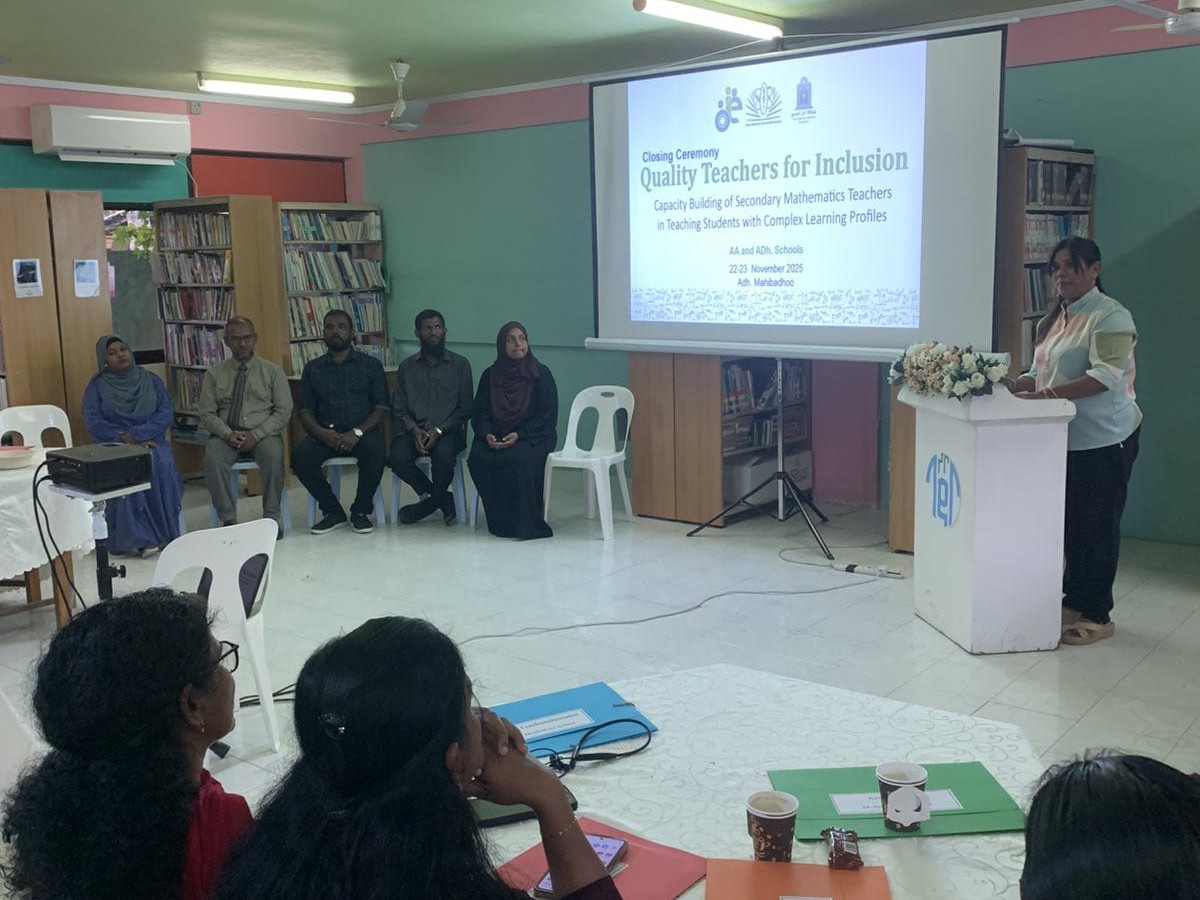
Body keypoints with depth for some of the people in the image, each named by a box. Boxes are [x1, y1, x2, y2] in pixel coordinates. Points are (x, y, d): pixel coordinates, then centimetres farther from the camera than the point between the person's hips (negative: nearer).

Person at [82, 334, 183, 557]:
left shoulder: (150, 380, 13)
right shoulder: (97, 385, 9)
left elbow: (167, 412, 2)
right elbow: (93, 421, -1)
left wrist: (138, 434, -13)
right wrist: (124, 438, -15)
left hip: (151, 442, 1)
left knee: (160, 465, -32)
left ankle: (163, 533, -24)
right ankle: (136, 538, -30)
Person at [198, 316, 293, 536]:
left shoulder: (272, 371, 8)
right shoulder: (214, 374, 11)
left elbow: (284, 411, 2)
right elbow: (207, 413, 7)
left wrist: (256, 435, -12)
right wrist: (228, 434, -14)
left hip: (263, 434, -1)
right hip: (226, 435, 1)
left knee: (273, 454, -35)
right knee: (212, 457, -32)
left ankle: (272, 516, -24)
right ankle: (228, 519, -23)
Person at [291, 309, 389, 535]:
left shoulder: (371, 365, 10)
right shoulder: (313, 368, 15)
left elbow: (381, 408, 1)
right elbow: (305, 412, 8)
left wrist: (357, 433, -16)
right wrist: (323, 433, -14)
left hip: (362, 432, -2)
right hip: (325, 433, 2)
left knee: (375, 450, -35)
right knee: (300, 455, -28)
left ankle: (361, 510, -12)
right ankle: (332, 511, -9)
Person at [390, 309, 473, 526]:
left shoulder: (460, 364, 6)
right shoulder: (407, 367, 13)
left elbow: (465, 408, 2)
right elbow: (399, 409, 9)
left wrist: (438, 431, -12)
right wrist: (415, 430, -11)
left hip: (447, 430, -2)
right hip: (413, 429, 2)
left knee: (443, 455, -35)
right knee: (398, 457, -29)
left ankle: (431, 501, -5)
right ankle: (443, 500, -8)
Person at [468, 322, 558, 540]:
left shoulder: (540, 374, -1)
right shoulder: (490, 375, 10)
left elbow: (547, 416, -6)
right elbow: (479, 412, 9)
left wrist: (518, 435, -18)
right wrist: (487, 435, -13)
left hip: (533, 436, -3)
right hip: (496, 435, 3)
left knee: (516, 458, -34)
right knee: (478, 458, -27)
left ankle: (526, 524, -21)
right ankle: (498, 521, -16)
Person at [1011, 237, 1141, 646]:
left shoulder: (1111, 316, -12)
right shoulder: (1055, 318, 13)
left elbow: (1106, 375, -23)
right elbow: (1041, 372, 17)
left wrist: (1048, 394, -31)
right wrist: (1012, 386, -2)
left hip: (1104, 441, -8)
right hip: (1064, 439, 8)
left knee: (1098, 528, 0)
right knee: (1071, 524, 14)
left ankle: (1097, 616, 9)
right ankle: (1072, 601, 26)